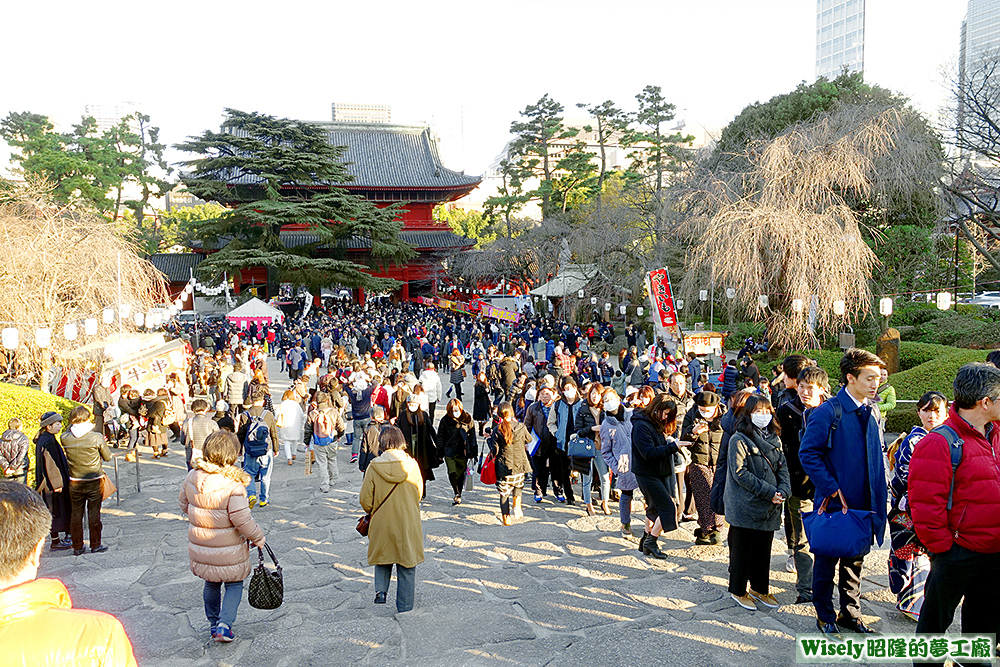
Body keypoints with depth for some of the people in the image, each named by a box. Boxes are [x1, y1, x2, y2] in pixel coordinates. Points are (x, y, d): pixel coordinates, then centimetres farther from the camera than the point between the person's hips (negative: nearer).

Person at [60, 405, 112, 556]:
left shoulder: (65, 438, -10)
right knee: (94, 514, 9)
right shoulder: (97, 437, -17)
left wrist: (72, 426, 7)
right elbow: (108, 457, -5)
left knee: (75, 514, 14)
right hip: (94, 481, -2)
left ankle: (77, 547, 21)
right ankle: (96, 545, 18)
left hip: (74, 482, 3)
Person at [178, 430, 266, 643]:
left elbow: (184, 503, 10)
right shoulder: (233, 484, -24)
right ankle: (224, 625, 3)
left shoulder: (192, 477, -6)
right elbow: (241, 518, -25)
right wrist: (257, 537, -10)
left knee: (211, 584, 23)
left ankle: (214, 625, 34)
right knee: (234, 585, 14)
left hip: (200, 546, 5)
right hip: (229, 549, -5)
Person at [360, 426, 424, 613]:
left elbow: (365, 501, -8)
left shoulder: (374, 467, -13)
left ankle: (381, 590, 7)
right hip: (408, 524, 0)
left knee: (383, 557, 24)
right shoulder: (412, 465, -10)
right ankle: (404, 607, 20)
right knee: (406, 566, 13)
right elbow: (419, 494, 4)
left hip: (382, 524, 0)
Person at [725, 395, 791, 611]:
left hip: (769, 507, 6)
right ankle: (738, 590, 18)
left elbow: (782, 467, 11)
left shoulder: (773, 439, 11)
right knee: (741, 549, 4)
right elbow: (740, 473, -15)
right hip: (745, 507, -6)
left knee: (763, 549, 15)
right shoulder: (739, 439, -11)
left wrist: (783, 490, -8)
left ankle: (760, 588, 30)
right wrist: (769, 492, -17)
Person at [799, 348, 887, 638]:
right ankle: (825, 616, 24)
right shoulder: (828, 412, -15)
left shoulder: (871, 411, 6)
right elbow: (808, 454, -16)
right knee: (827, 560, 8)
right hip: (835, 503, -6)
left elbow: (876, 457, 15)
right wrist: (832, 489, -18)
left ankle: (851, 612, 34)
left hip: (863, 503, 6)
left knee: (855, 560, 18)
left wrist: (878, 498, 8)